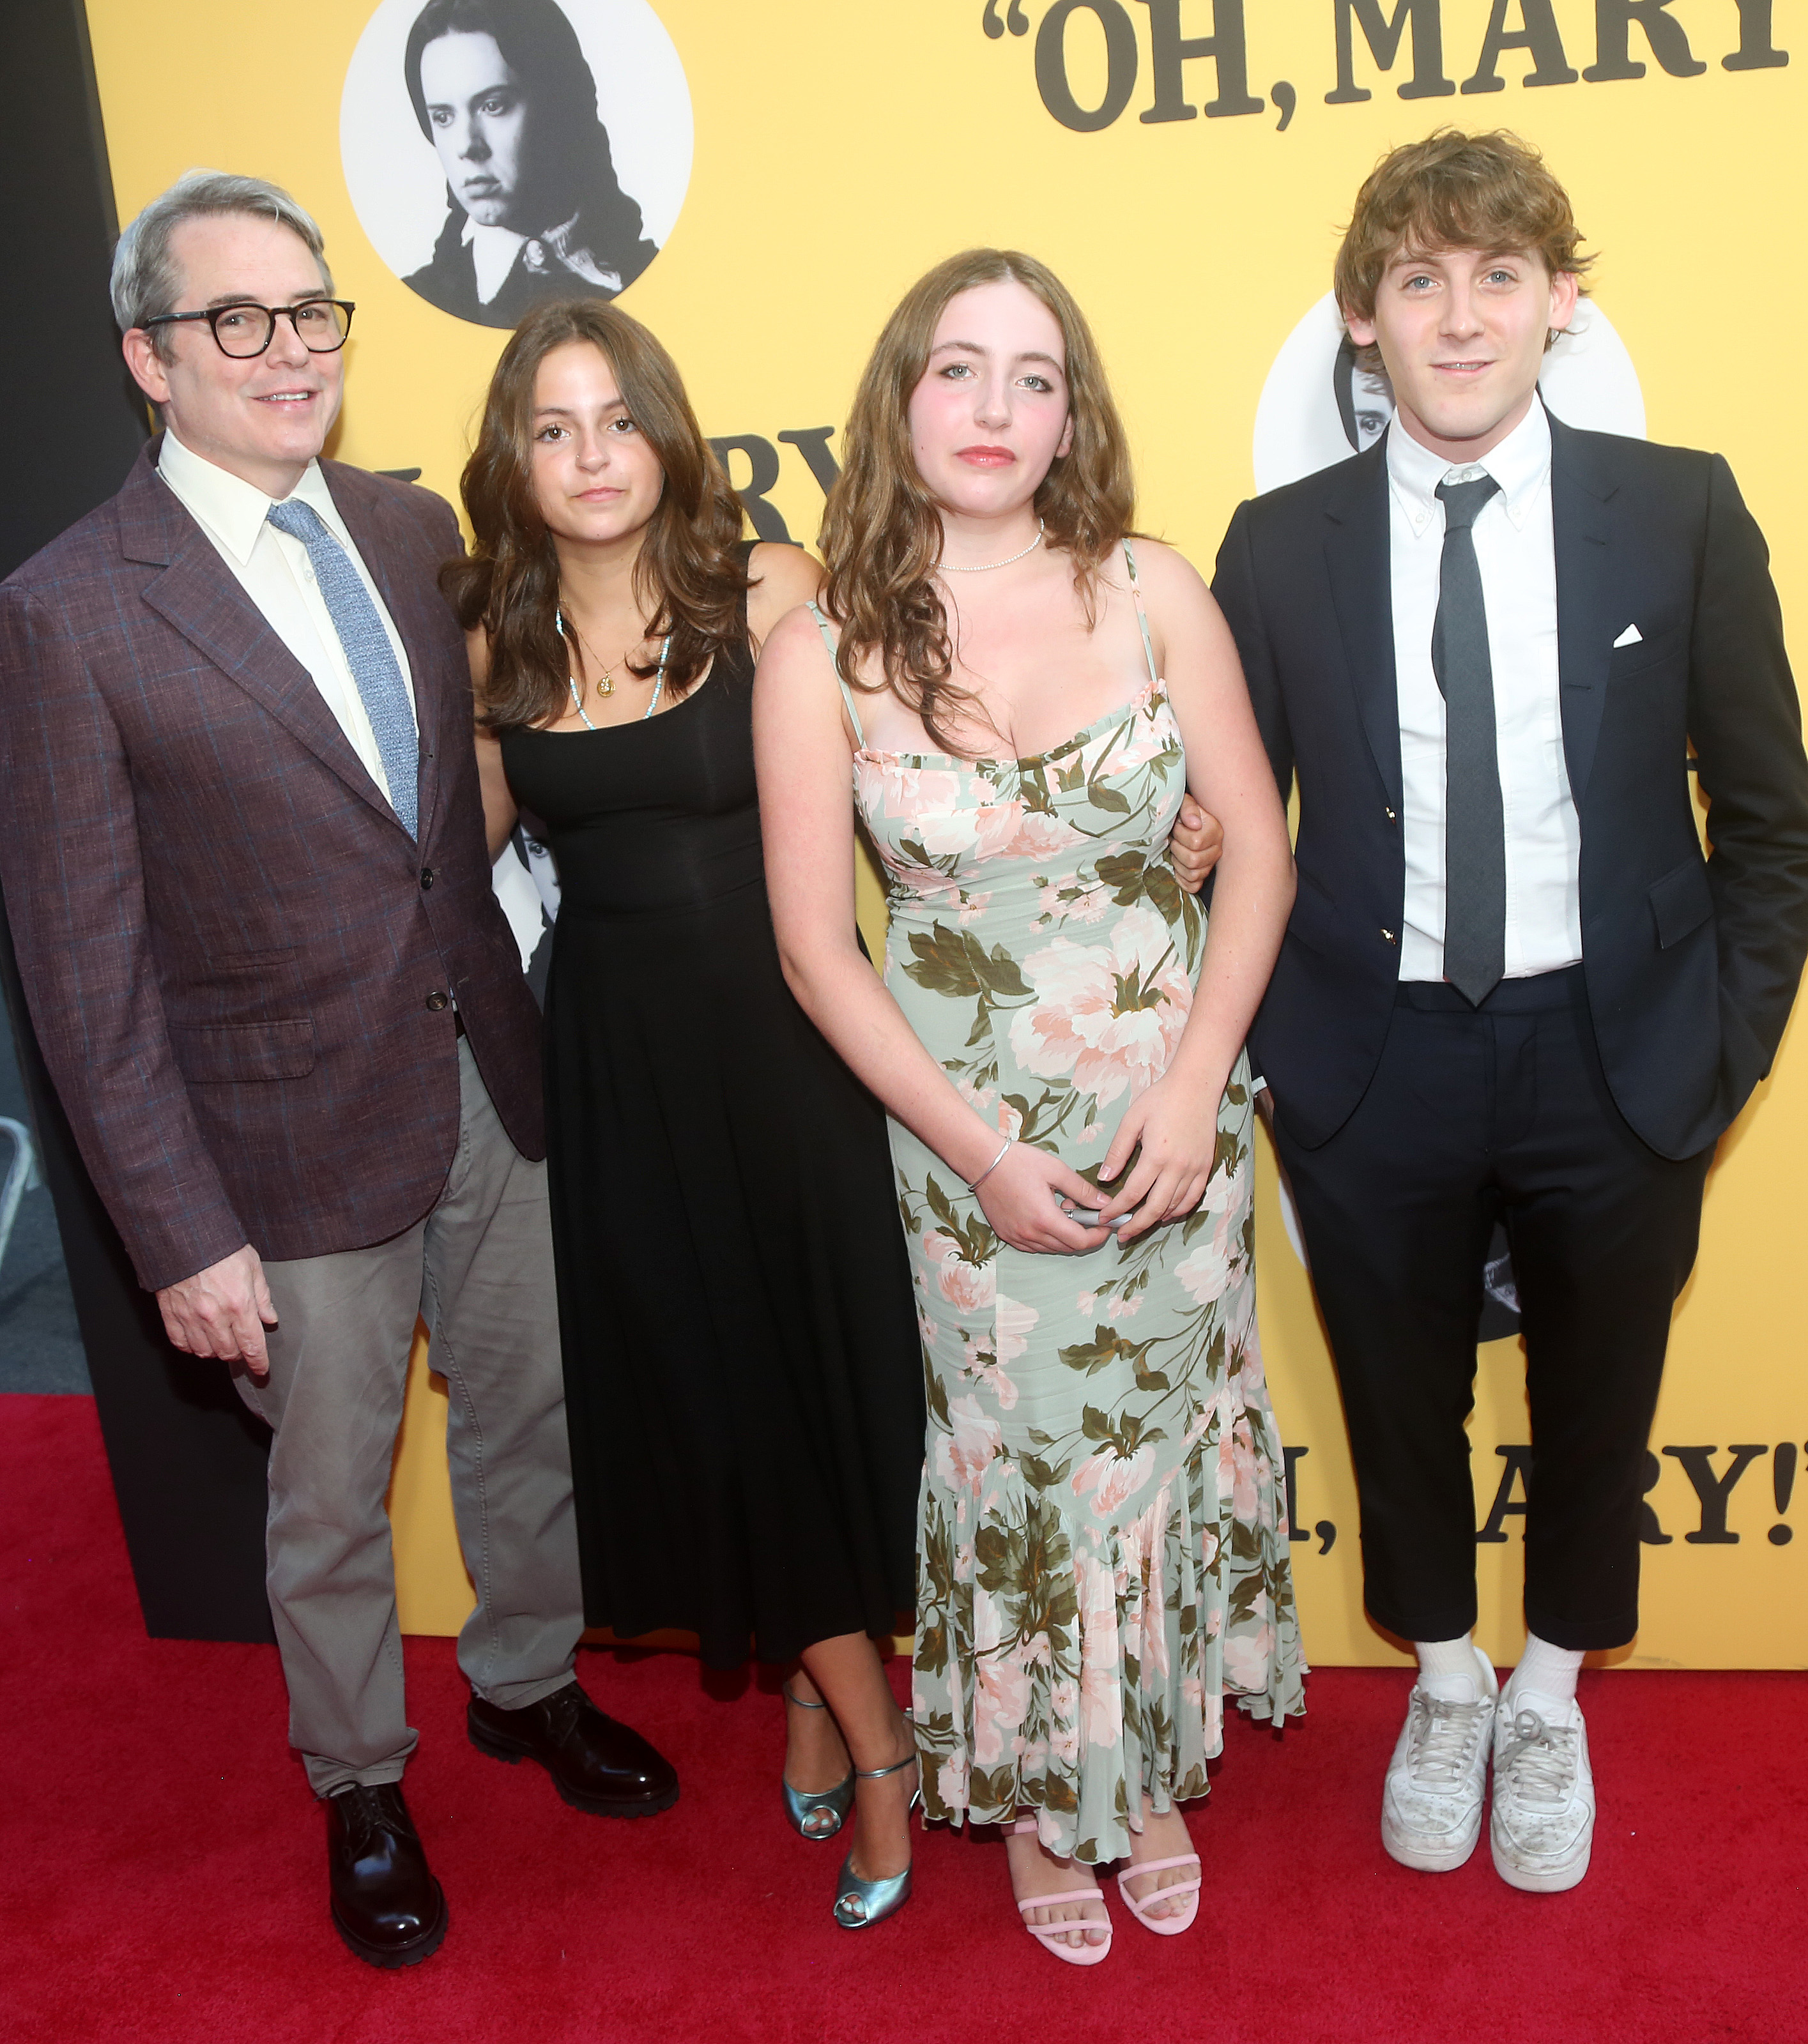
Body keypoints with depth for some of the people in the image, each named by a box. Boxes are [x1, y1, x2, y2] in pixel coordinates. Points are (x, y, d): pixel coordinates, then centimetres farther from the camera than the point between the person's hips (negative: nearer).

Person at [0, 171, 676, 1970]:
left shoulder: (413, 529, 3)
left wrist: (530, 1030, 4)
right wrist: (182, 1232, -12)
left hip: (493, 1086, 5)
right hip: (301, 1141, -4)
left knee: (527, 1420, 21)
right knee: (330, 1501, 14)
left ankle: (529, 1683, 48)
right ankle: (360, 1787, 40)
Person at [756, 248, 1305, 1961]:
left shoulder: (1152, 592, -6)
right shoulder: (822, 653, -10)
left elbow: (1258, 847, -2)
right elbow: (815, 947, -6)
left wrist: (1193, 1090, -12)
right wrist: (979, 1151, -10)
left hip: (1172, 1105, 2)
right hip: (966, 1126, -1)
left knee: (1164, 1433, 15)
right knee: (1023, 1460, 12)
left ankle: (1155, 1770, 42)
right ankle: (1043, 1789, 39)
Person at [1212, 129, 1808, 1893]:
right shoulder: (1280, 545, -3)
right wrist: (1268, 1051, -3)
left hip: (1614, 1062, 0)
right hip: (1373, 1067, 1)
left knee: (1596, 1403, 18)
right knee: (1398, 1405, 17)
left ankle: (1550, 1699, 46)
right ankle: (1443, 1685, 46)